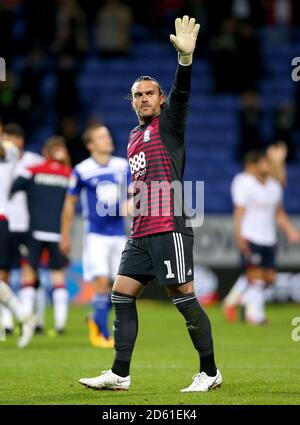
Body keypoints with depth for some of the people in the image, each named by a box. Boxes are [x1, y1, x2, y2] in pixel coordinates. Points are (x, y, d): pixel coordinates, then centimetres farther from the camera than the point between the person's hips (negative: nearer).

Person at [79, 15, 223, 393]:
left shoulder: (168, 124, -1)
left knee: (183, 298, -7)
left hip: (169, 229, -8)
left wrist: (185, 56, -36)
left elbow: (181, 94, -20)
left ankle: (210, 372, 3)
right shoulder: (135, 136, 20)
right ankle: (120, 374, 7)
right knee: (121, 296, 3)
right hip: (140, 233, 8)